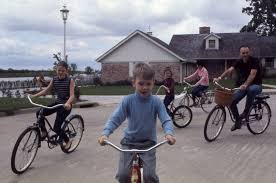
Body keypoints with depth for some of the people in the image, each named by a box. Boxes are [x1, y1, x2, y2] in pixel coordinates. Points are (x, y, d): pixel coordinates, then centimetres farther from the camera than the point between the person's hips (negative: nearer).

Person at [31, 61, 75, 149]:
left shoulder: (70, 81, -14)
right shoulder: (54, 79, 1)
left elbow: (72, 95, -21)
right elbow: (46, 90, 7)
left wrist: (68, 103, -42)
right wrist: (34, 95, -3)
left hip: (65, 105, -6)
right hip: (57, 103, 6)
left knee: (56, 128, -9)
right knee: (39, 113, -12)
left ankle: (67, 141, 17)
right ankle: (43, 133, 4)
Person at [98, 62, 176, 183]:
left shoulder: (156, 102, -9)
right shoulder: (127, 101, -9)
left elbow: (166, 120, -15)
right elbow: (115, 119, -13)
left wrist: (169, 133, -37)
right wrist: (105, 133, -31)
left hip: (148, 143, 0)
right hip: (129, 142, 1)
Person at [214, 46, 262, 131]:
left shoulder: (254, 61, -13)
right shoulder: (239, 62, 3)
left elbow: (252, 74, -28)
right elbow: (230, 70, -12)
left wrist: (245, 85, -45)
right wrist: (220, 78, -29)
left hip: (255, 85, -5)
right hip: (242, 86, 5)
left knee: (251, 89, -42)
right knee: (231, 101, -14)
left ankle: (246, 111, -22)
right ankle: (238, 122, 5)